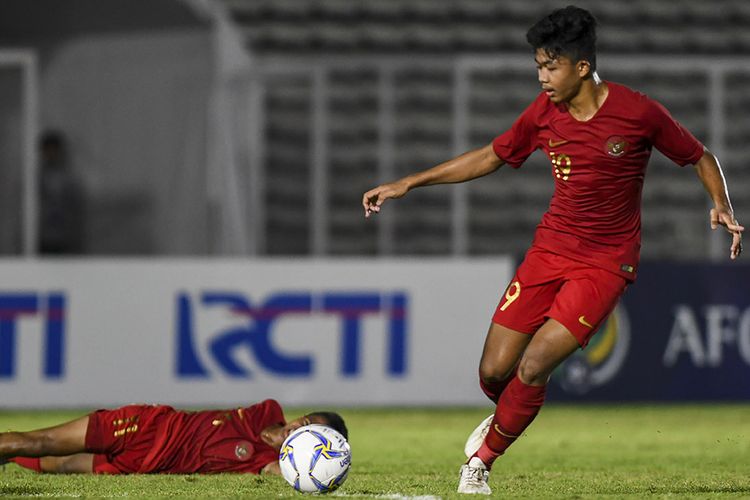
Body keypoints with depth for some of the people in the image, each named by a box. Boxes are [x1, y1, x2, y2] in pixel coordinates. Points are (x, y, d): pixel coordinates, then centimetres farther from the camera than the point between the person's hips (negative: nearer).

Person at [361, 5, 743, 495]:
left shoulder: (638, 112, -14)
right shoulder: (545, 112, -1)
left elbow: (701, 157, 1)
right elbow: (490, 157, 13)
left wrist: (723, 205, -18)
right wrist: (407, 184, 12)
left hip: (606, 263, -4)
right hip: (550, 249, 4)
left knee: (532, 368, -17)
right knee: (494, 372, -2)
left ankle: (482, 460, 5)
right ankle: (506, 418, 34)